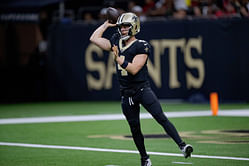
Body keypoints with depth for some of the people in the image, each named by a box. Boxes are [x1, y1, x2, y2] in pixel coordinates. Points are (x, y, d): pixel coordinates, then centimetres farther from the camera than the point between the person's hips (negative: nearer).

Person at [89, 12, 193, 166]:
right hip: (127, 94, 5)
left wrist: (119, 59, -28)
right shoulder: (116, 43, 9)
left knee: (161, 118, -18)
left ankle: (182, 145, -22)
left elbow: (134, 69, -17)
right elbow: (94, 38, 13)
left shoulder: (141, 47, -9)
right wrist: (106, 24, 10)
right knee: (135, 128, 9)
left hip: (142, 88, -5)